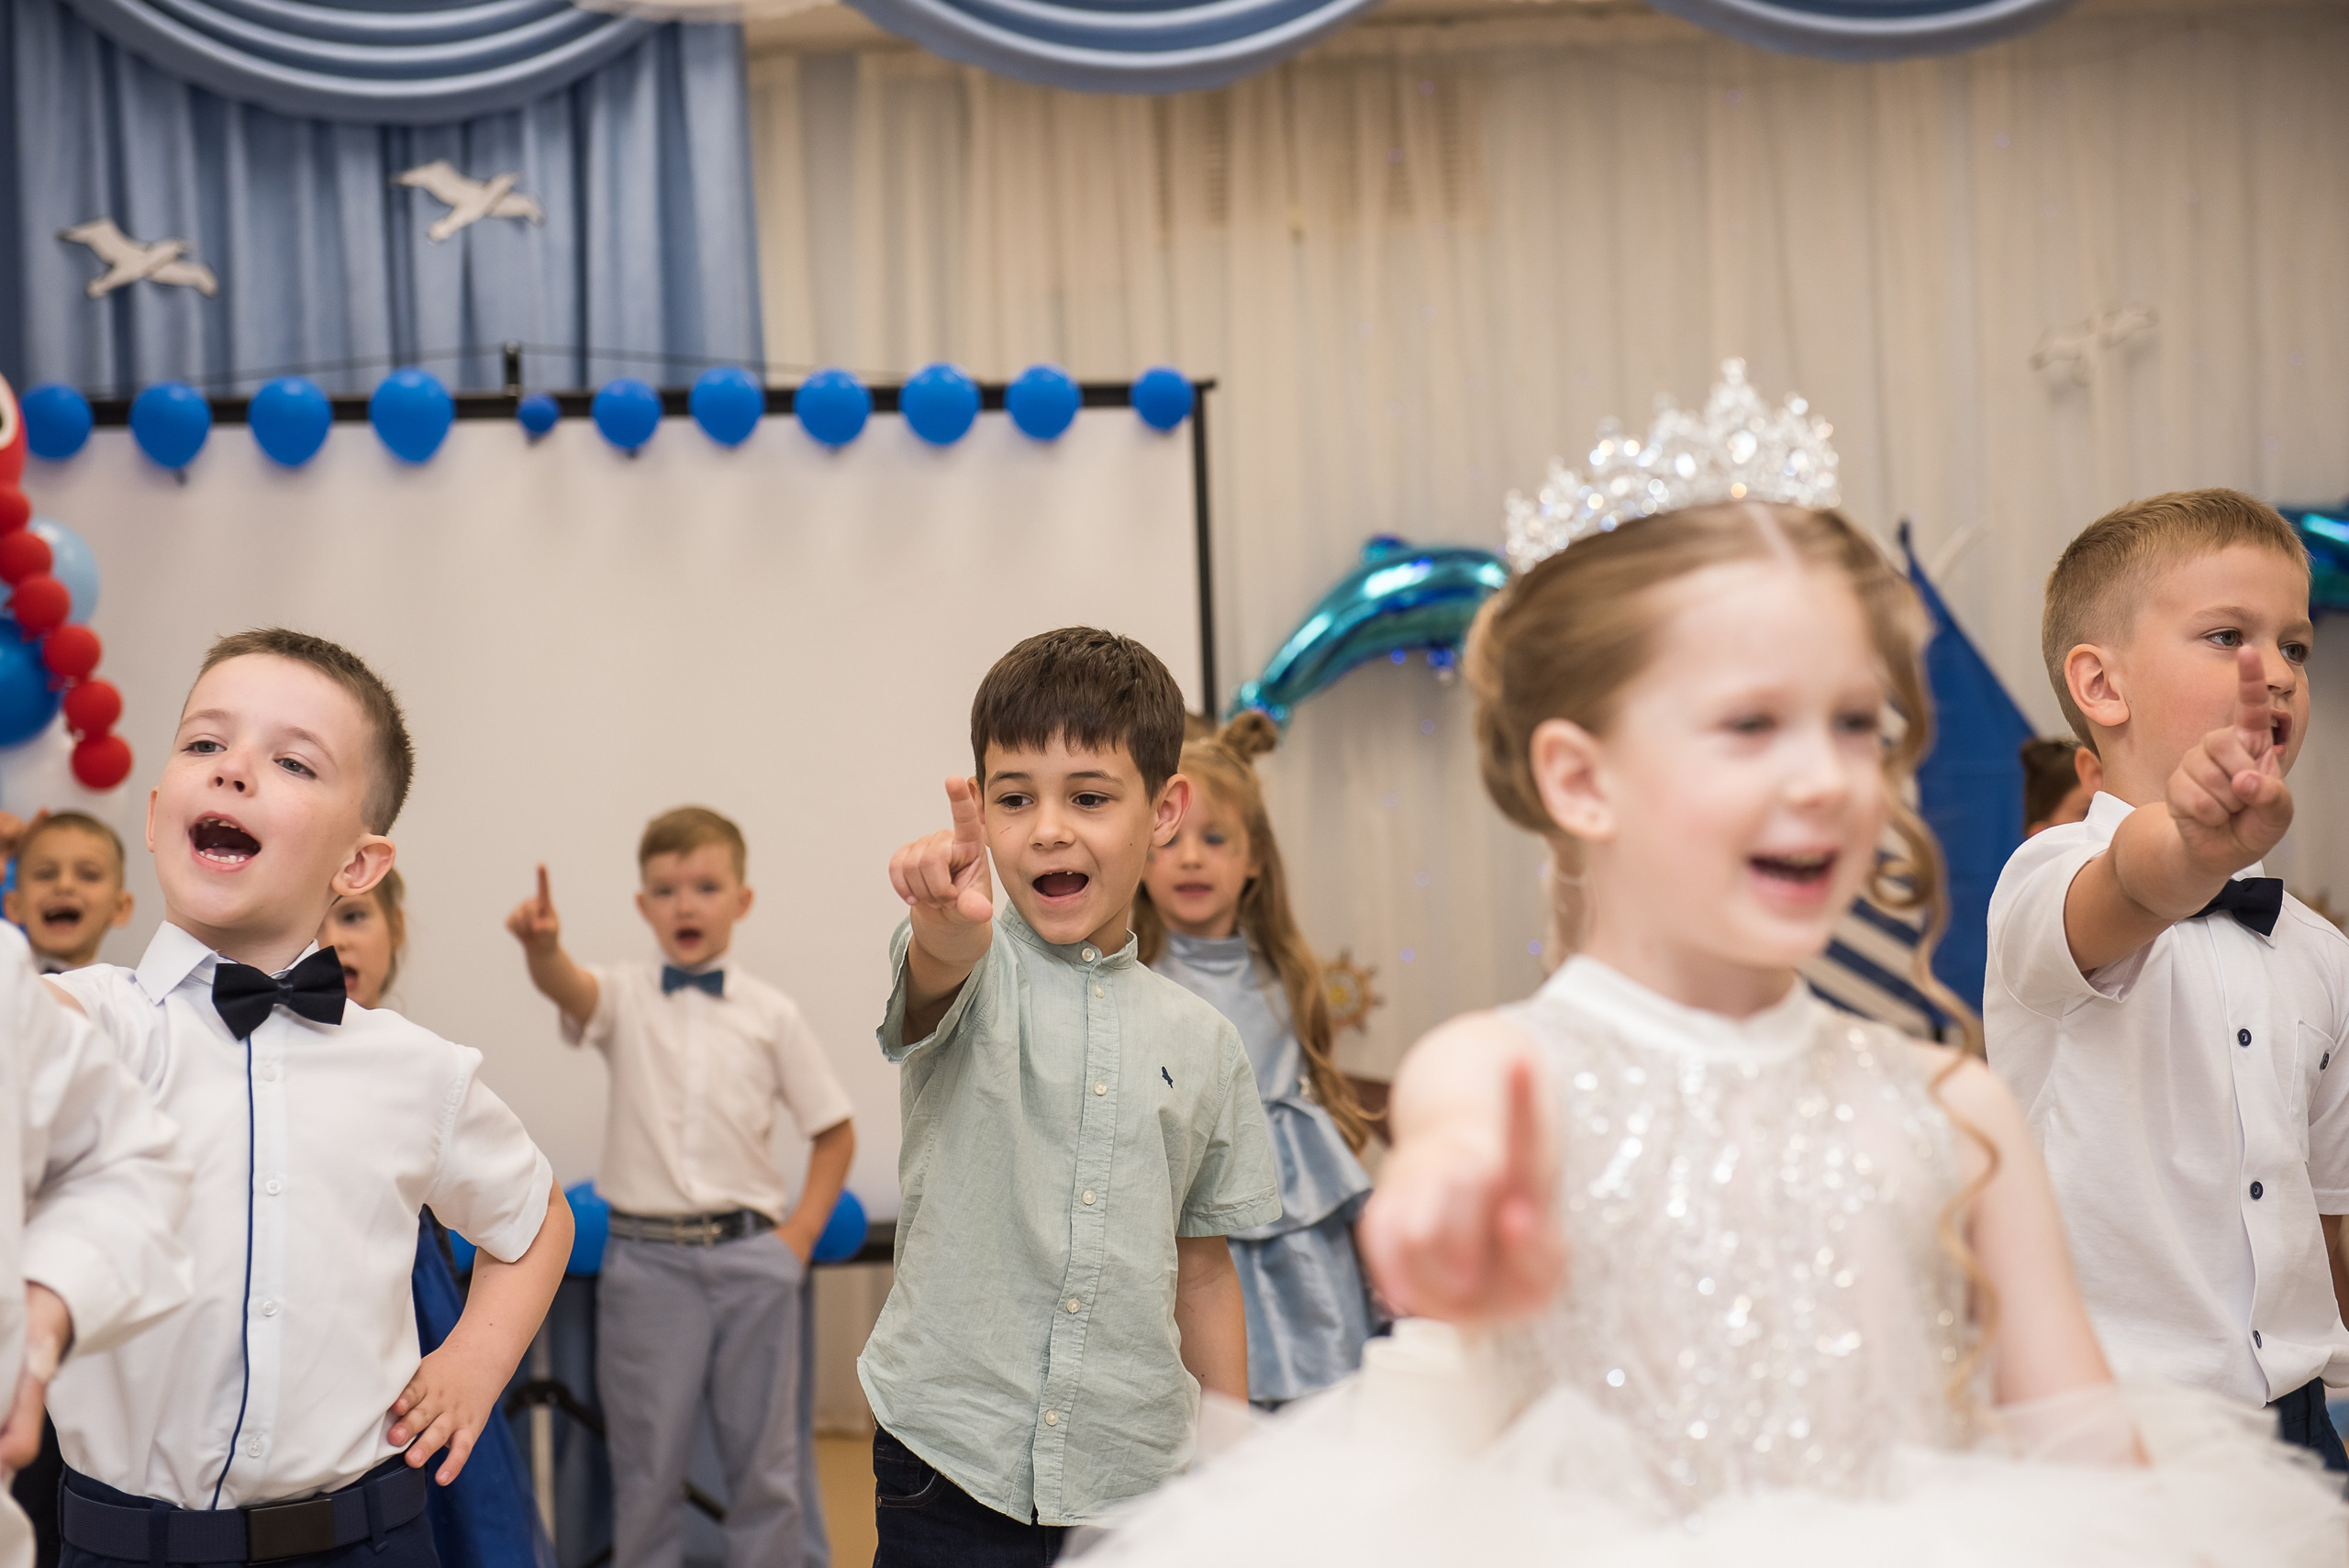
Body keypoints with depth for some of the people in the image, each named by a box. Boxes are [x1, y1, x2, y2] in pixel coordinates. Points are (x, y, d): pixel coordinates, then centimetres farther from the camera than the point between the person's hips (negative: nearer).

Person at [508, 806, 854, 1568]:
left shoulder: (771, 1013, 3)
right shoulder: (623, 998, 1)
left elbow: (835, 1131, 9)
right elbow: (566, 986, -23)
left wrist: (801, 1231, -1)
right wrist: (542, 946, -46)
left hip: (752, 1255, 1)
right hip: (647, 1257, 0)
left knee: (763, 1459, 8)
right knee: (648, 1462, 7)